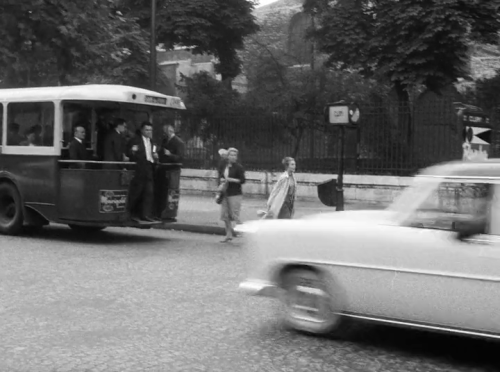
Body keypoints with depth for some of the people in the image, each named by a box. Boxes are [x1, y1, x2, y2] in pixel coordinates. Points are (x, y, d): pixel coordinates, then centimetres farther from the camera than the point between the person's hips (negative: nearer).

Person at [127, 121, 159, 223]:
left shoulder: (152, 142, 18)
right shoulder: (135, 141, 0)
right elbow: (129, 154, -4)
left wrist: (155, 157, 0)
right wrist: (132, 151, -25)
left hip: (149, 171, 6)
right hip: (138, 171, -6)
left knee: (149, 192, -1)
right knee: (136, 192, -3)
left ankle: (146, 214, 3)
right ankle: (132, 214, 7)